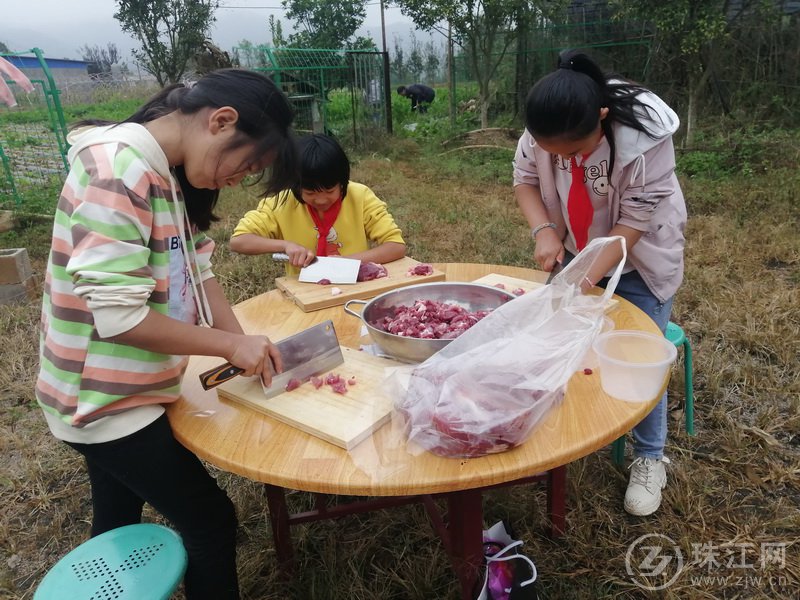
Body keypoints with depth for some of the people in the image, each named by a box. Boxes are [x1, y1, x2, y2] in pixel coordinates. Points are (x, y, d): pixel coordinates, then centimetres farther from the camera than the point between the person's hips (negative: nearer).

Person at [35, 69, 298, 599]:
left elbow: (197, 270, 3)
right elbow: (119, 316, -29)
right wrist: (231, 345, -20)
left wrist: (244, 346, -7)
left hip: (116, 395, 9)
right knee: (210, 521, 4)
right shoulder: (118, 173, -25)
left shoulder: (168, 174, 4)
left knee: (119, 522, 26)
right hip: (107, 402, -9)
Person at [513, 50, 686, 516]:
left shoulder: (645, 139, -31)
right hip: (574, 252, 4)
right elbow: (525, 180, -5)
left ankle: (650, 460, 19)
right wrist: (544, 231, -22)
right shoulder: (544, 132, -20)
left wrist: (588, 278, -32)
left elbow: (633, 222, -26)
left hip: (638, 261, -3)